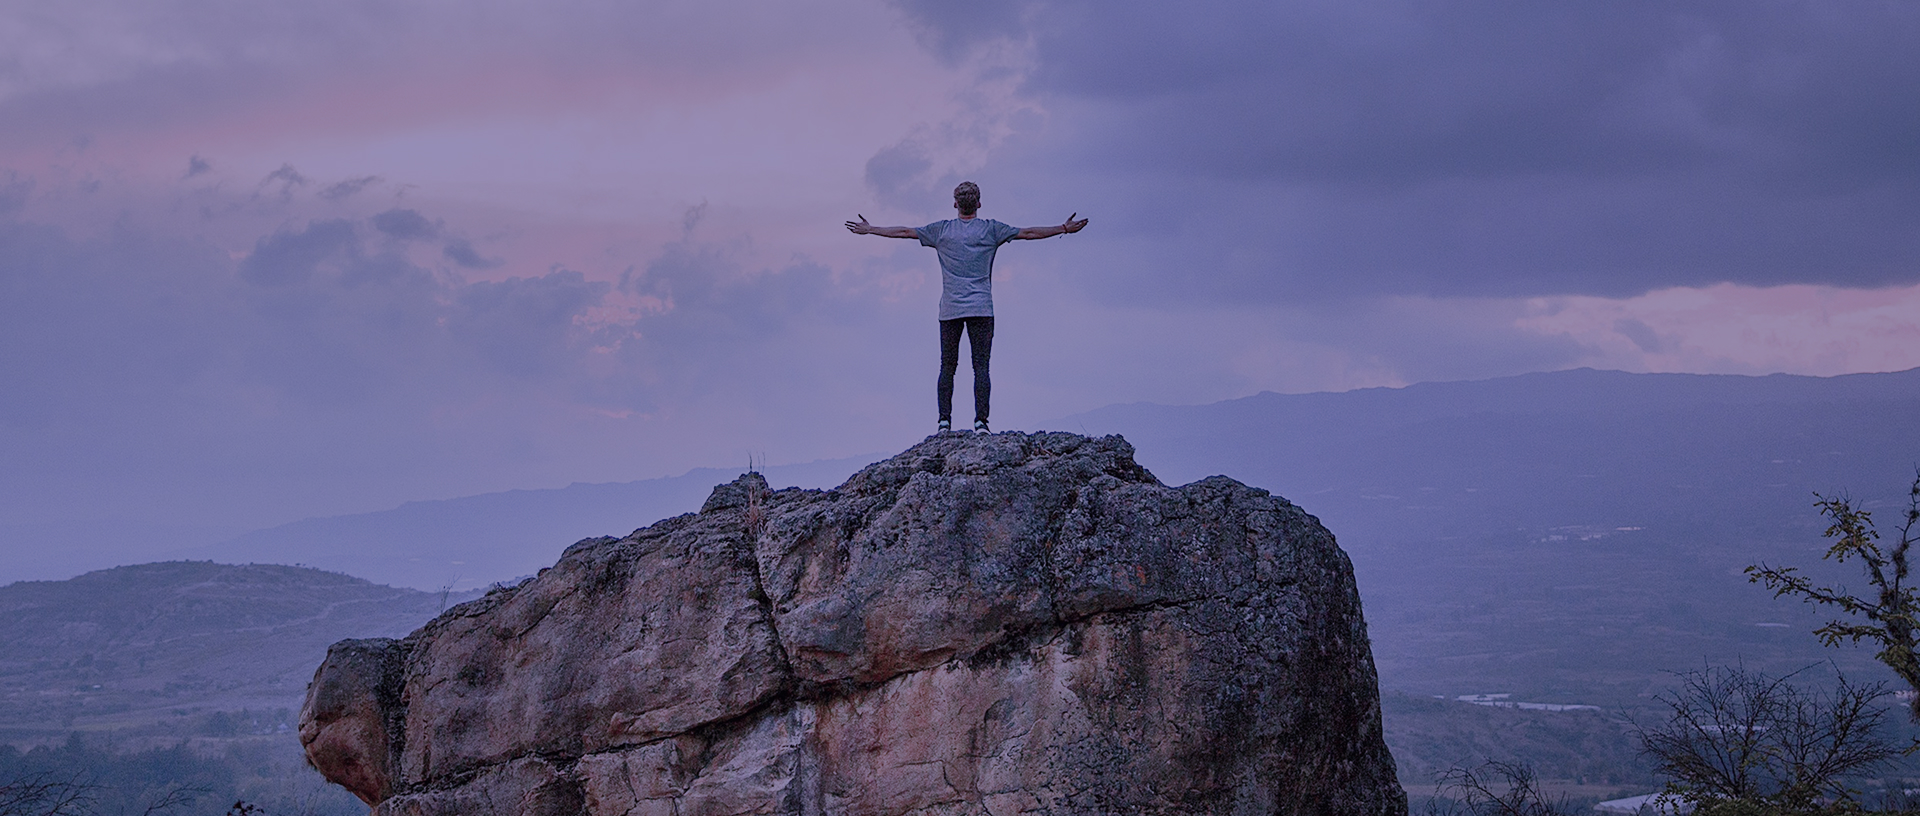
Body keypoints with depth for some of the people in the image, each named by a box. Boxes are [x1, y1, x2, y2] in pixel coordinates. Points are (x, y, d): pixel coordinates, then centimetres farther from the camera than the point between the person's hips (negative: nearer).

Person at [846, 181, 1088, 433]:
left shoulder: (942, 230, 8)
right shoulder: (991, 229, 4)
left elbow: (904, 231, 13)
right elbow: (1028, 233, 6)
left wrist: (869, 230, 24)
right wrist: (1065, 229, 13)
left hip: (949, 310, 1)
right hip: (981, 309, -1)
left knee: (947, 368, 5)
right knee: (981, 367, -4)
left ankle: (945, 421, -2)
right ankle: (980, 421, -13)